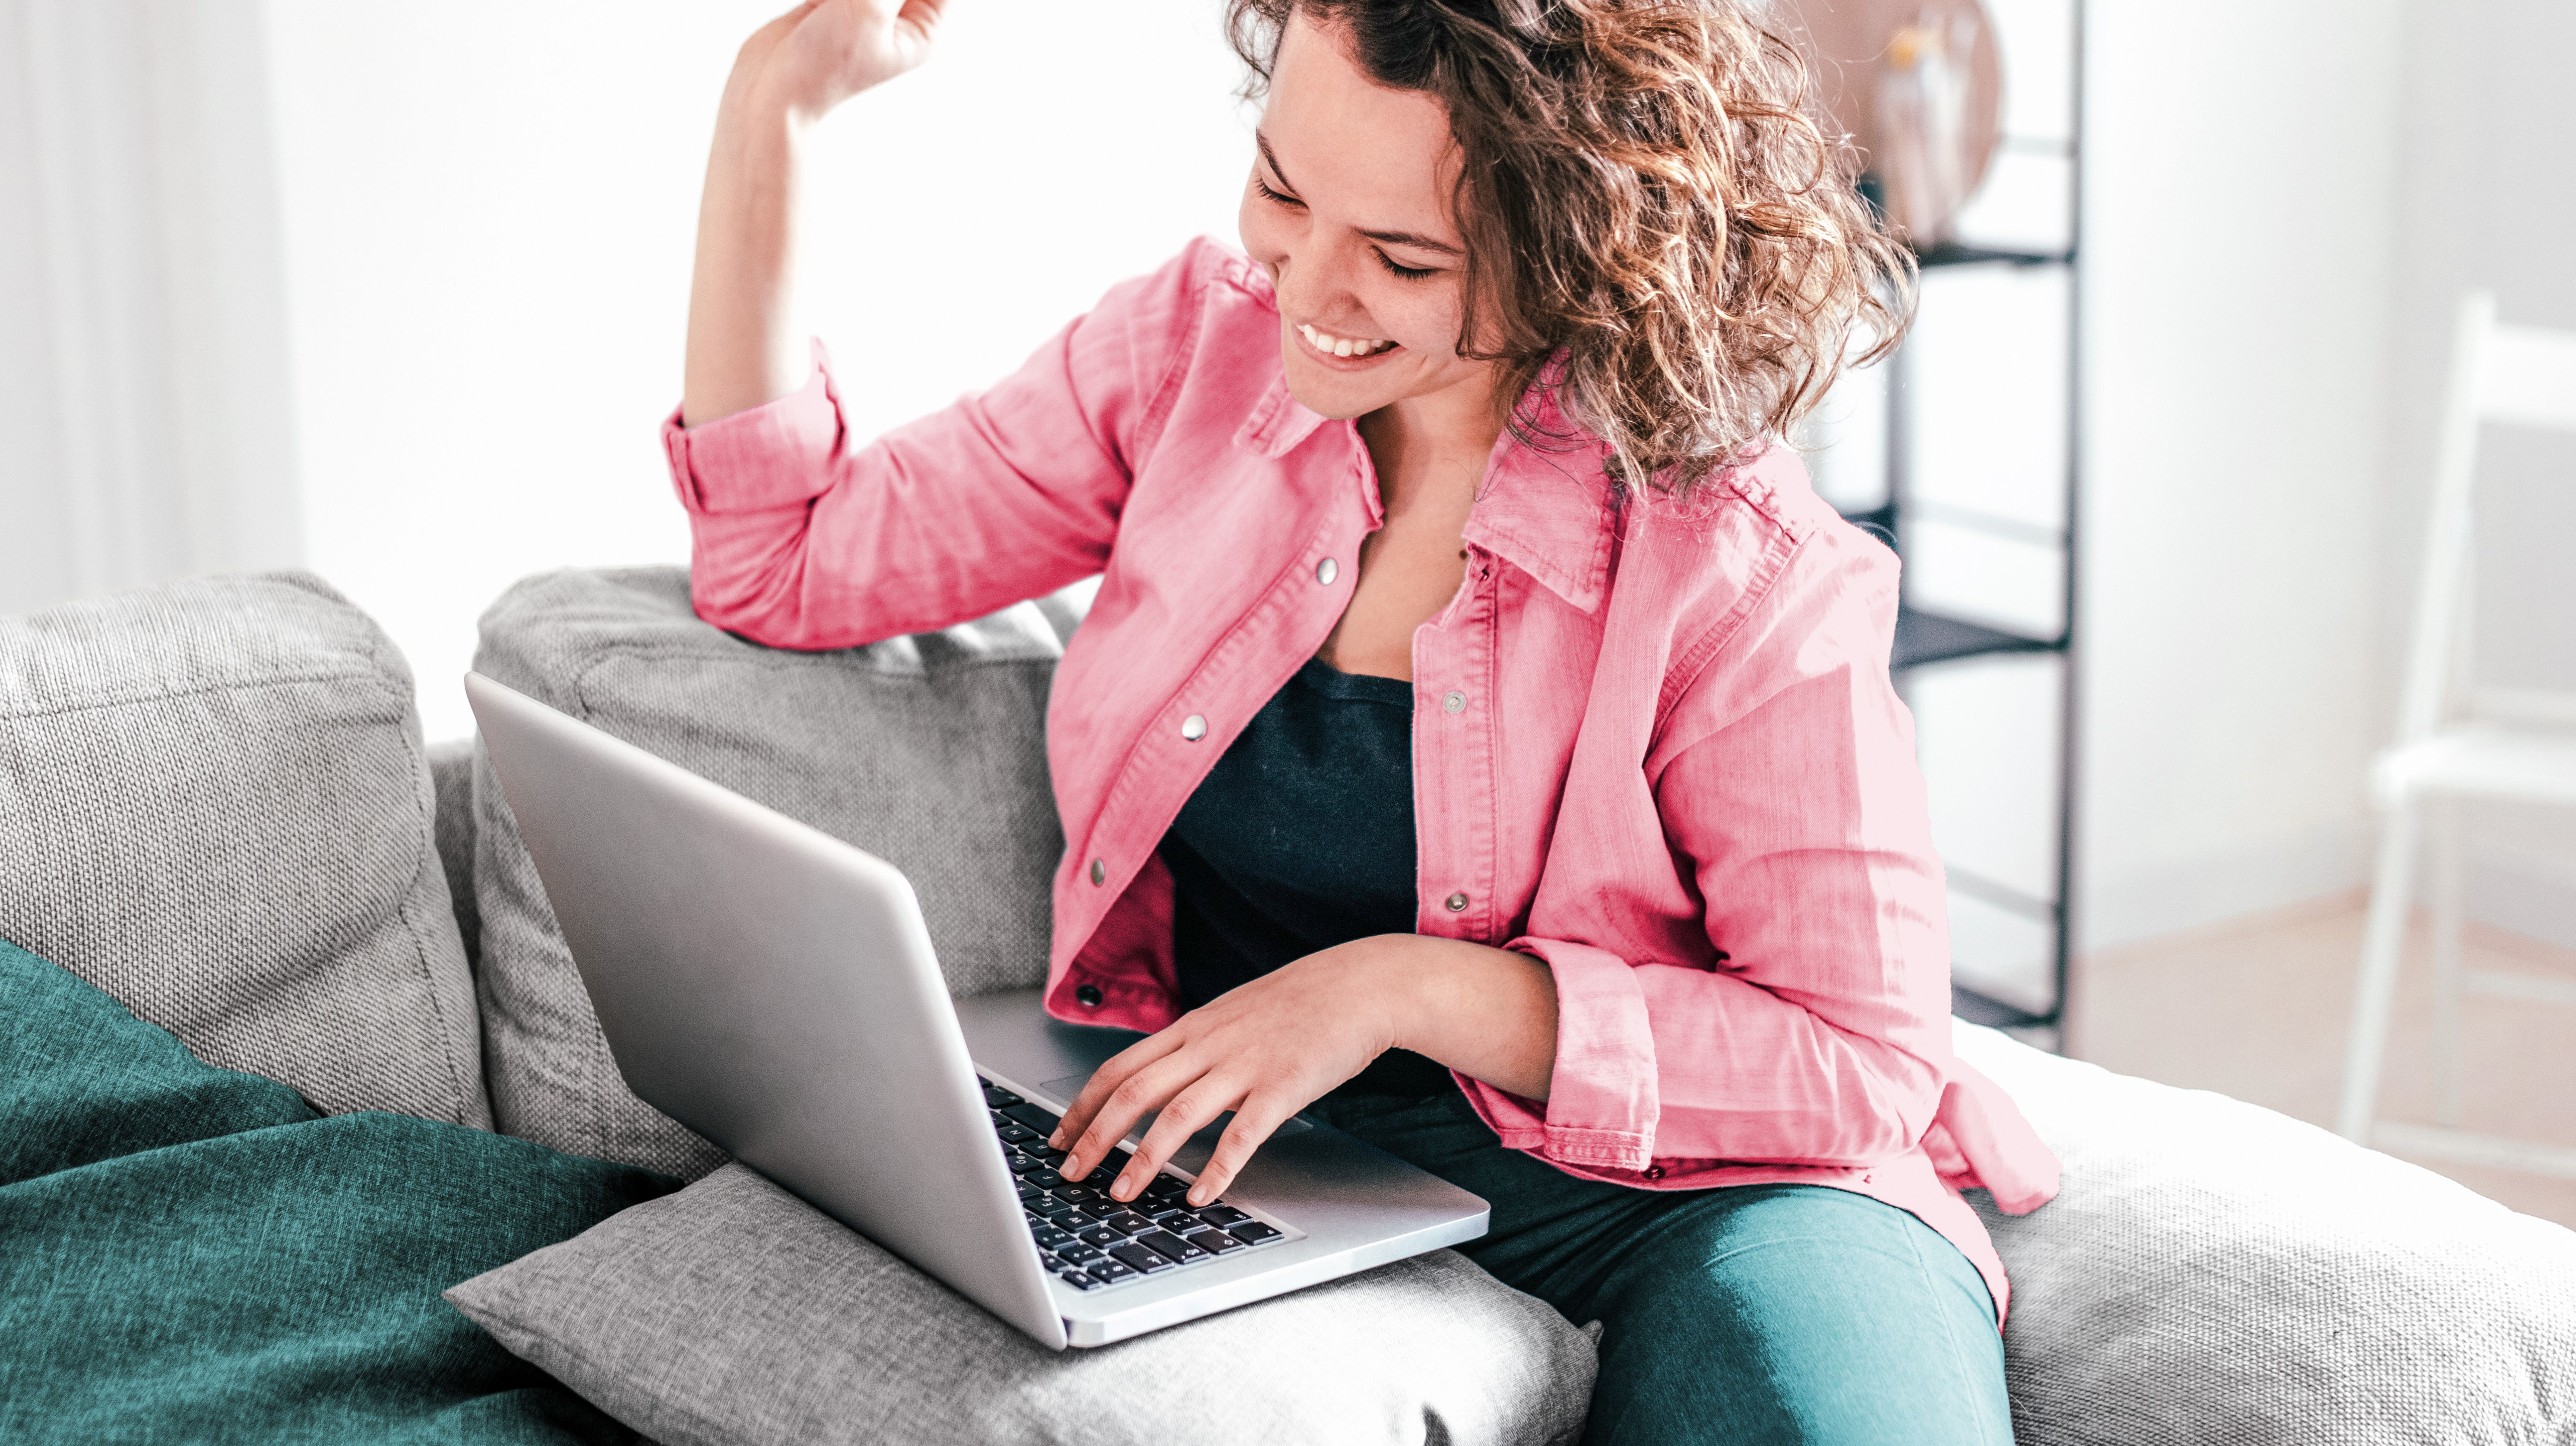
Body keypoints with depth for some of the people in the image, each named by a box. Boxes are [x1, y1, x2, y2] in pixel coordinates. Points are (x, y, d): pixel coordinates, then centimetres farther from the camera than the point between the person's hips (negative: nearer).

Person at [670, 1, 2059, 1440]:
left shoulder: (1749, 575, -13)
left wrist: (1411, 988, -21)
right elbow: (791, 564, 9)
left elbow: (1862, 1055, -11)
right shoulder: (1197, 344, 3)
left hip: (1653, 1190, -3)